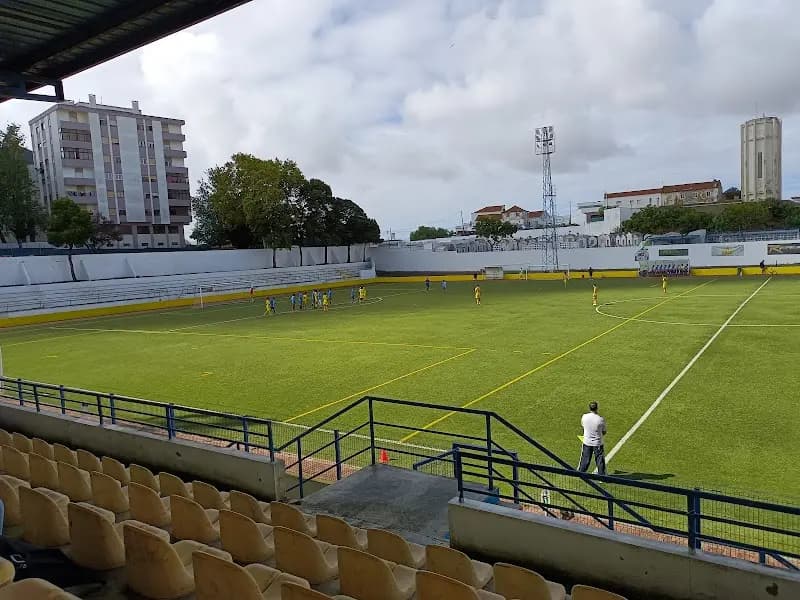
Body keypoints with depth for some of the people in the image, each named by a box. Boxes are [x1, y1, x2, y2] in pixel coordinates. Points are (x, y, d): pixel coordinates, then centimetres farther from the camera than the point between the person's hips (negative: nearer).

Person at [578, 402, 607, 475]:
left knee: (585, 460, 14)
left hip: (587, 442, 3)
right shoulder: (601, 419, -17)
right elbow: (604, 432, -4)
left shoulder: (584, 417, -9)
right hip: (598, 443, -2)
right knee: (600, 461, 10)